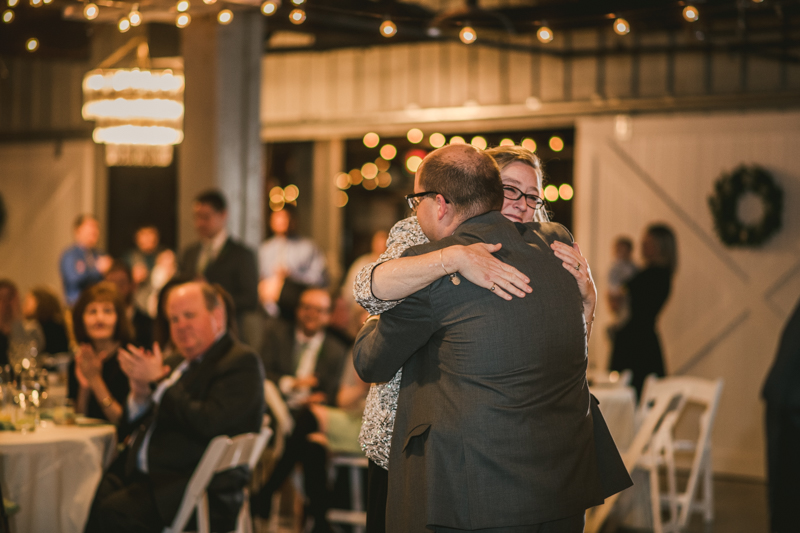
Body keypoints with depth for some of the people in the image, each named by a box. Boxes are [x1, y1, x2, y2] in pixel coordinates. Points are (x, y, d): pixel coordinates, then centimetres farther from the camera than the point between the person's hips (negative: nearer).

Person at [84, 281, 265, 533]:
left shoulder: (241, 363, -5)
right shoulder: (177, 362, 19)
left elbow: (209, 424, -21)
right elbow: (130, 427, 21)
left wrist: (158, 381, -13)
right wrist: (139, 393, -1)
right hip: (141, 474, 8)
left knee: (114, 512, -30)